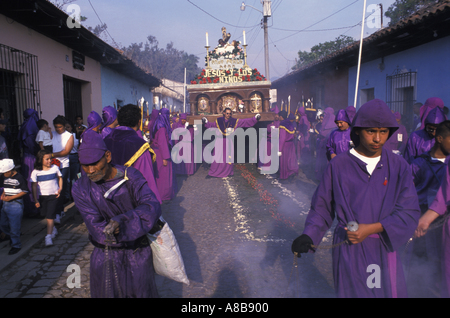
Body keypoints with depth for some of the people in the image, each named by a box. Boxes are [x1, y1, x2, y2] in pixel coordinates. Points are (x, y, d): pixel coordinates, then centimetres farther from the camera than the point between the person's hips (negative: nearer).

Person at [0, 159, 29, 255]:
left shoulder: (19, 178, -15)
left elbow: (25, 191, -15)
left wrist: (11, 197, -19)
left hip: (16, 205, -8)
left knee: (14, 226, 0)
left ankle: (16, 245, 15)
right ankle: (12, 237, 42)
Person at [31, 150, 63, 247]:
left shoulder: (55, 168, -4)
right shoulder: (36, 172, -7)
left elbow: (60, 177, 12)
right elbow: (34, 186, -4)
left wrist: (60, 188, 0)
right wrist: (36, 200, -5)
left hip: (53, 196, -2)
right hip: (42, 196, 2)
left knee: (50, 216, -7)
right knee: (47, 215, 16)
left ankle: (48, 236, -5)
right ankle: (53, 229, 39)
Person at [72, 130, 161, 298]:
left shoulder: (130, 176, -13)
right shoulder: (80, 189, -10)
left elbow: (152, 206, -27)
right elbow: (96, 229, -18)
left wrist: (121, 220, -43)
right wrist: (135, 228, -25)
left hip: (138, 255, 0)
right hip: (105, 257, 1)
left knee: (142, 292, 16)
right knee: (106, 293, 15)